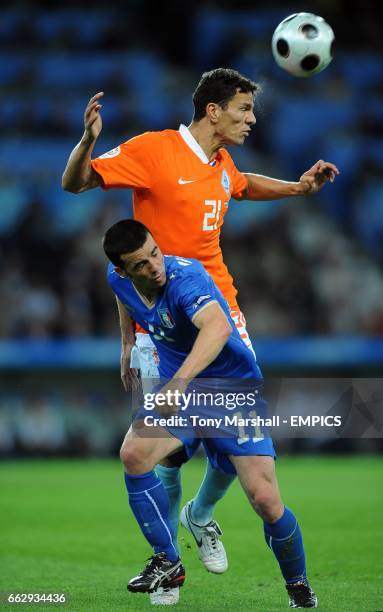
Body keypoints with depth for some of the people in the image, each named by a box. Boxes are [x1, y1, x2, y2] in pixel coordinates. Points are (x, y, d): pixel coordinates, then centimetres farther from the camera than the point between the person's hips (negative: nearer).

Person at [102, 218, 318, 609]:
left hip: (234, 389, -5)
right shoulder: (118, 280, -8)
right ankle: (167, 562, -7)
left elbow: (218, 327, -50)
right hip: (177, 390, 5)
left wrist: (179, 381, -63)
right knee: (133, 454, -23)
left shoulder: (186, 276, -29)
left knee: (265, 500, -15)